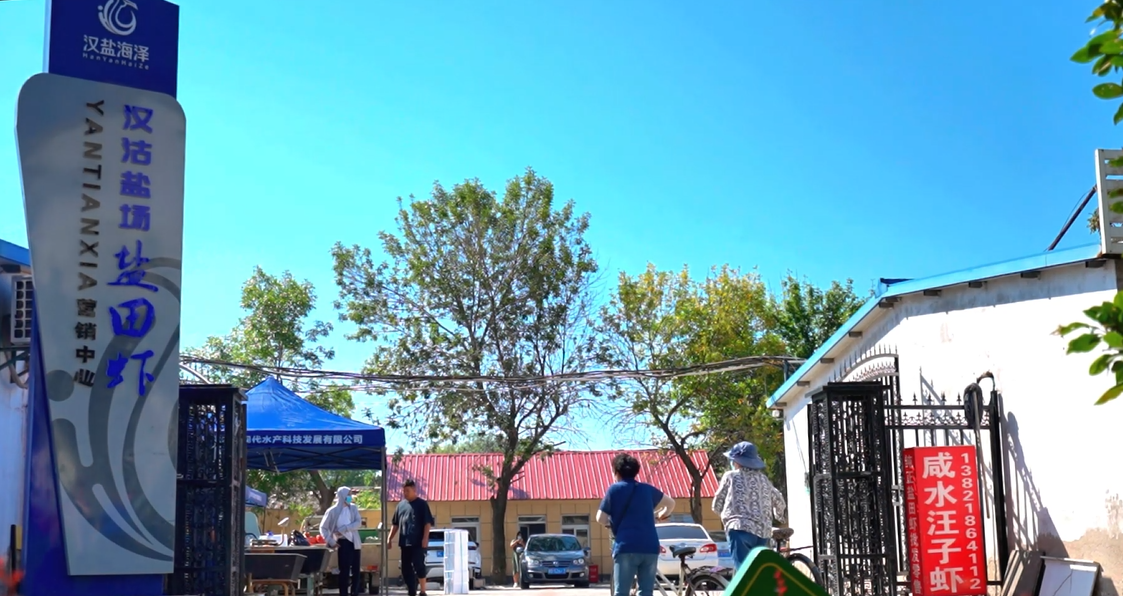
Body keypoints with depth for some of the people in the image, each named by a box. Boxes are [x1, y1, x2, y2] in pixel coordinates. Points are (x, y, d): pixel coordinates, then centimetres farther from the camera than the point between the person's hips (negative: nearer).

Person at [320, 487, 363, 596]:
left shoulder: (353, 508, 5)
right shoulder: (332, 511, -6)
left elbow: (358, 523, -7)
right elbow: (323, 527, -3)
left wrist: (344, 529, -18)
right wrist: (330, 541, -13)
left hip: (355, 543, 4)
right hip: (343, 543, -4)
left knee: (356, 571, 8)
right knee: (344, 572, -3)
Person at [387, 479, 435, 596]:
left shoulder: (422, 504, -1)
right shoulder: (401, 505, 14)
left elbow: (428, 522, -7)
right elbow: (395, 524, 19)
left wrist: (425, 538, -15)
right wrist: (390, 538, 12)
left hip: (418, 542, -6)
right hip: (404, 543, 6)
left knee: (418, 566, -11)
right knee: (406, 569, 6)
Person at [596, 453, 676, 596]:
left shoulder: (614, 489, 6)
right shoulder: (647, 489, 18)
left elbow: (600, 519, 5)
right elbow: (671, 503, 33)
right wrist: (662, 514, 52)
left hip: (626, 547, -4)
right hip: (650, 547, 4)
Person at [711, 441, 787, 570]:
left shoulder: (730, 476, 8)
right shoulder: (763, 479, 21)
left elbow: (717, 506, 11)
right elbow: (779, 501, 30)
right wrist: (779, 516, 52)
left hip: (741, 529, -5)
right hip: (763, 531, 6)